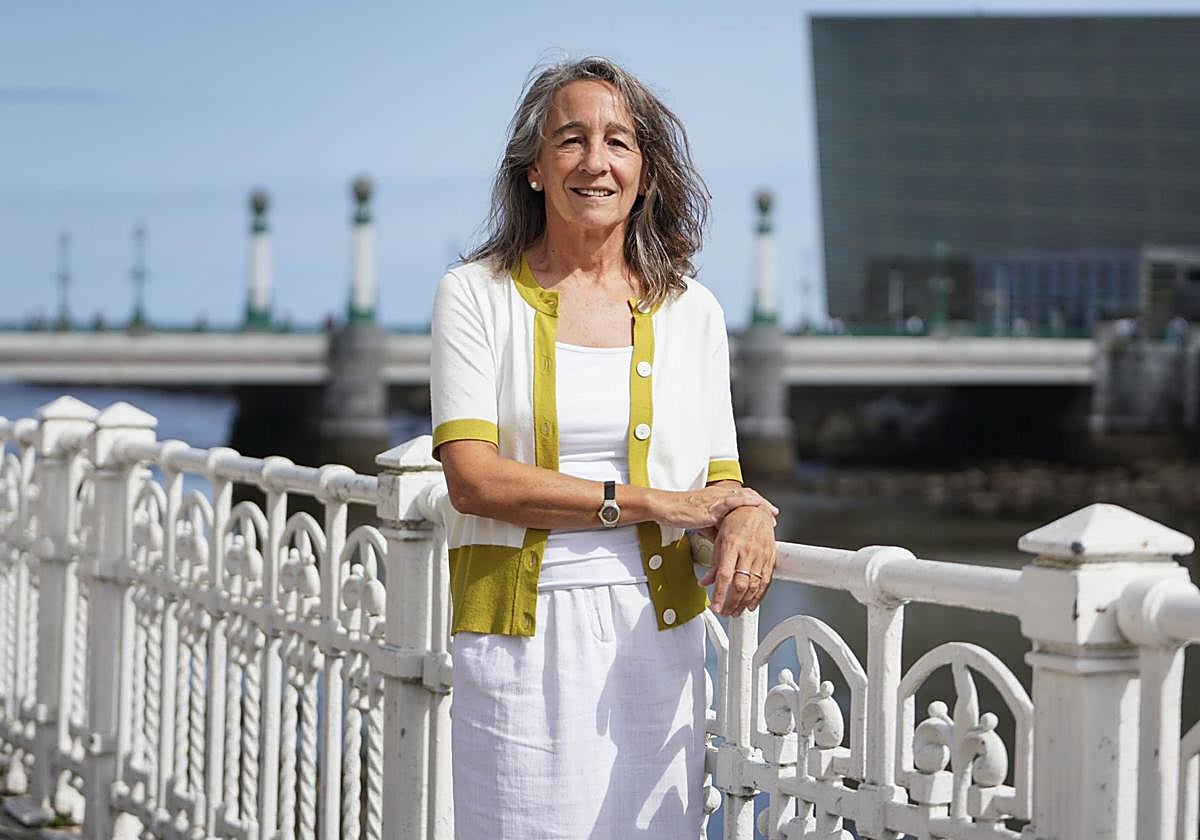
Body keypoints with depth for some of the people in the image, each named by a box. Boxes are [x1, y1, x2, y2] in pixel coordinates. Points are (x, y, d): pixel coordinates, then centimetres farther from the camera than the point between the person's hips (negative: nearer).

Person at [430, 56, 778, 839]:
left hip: (652, 635, 2)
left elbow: (720, 482, 12)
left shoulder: (690, 311, 10)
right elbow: (474, 479, -9)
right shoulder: (476, 296, 1)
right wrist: (652, 503, -12)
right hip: (520, 636, -2)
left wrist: (747, 521, -13)